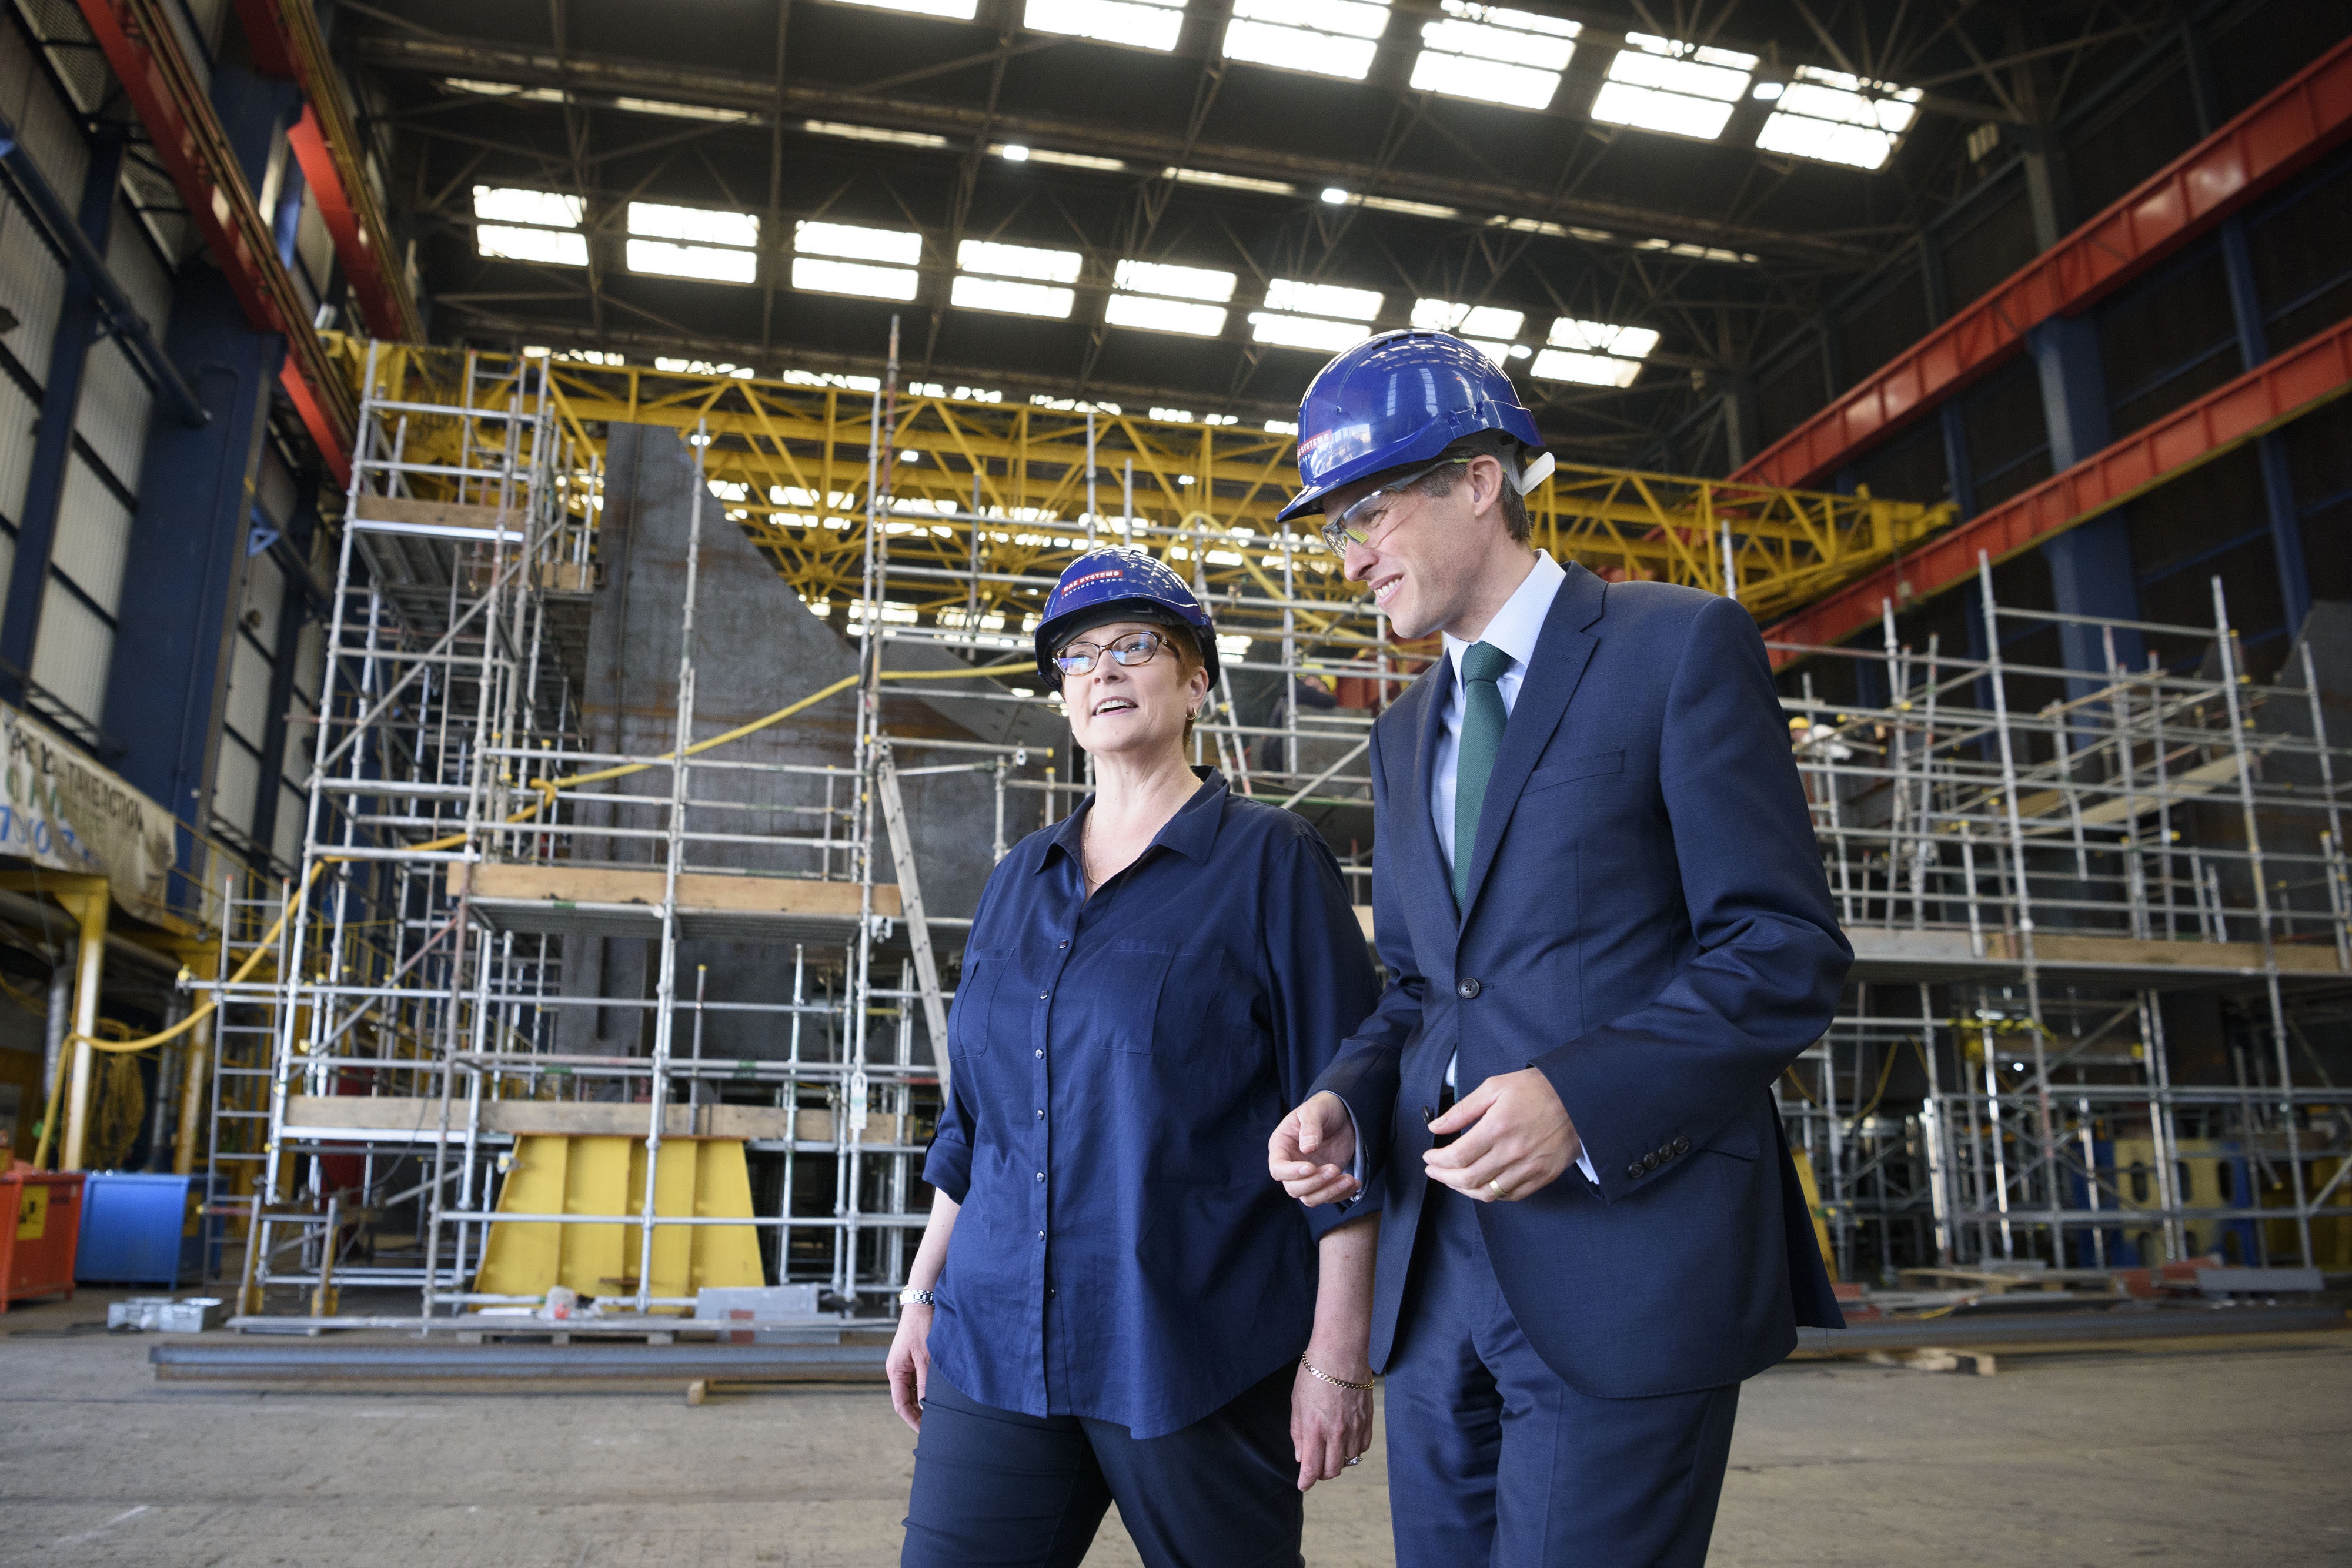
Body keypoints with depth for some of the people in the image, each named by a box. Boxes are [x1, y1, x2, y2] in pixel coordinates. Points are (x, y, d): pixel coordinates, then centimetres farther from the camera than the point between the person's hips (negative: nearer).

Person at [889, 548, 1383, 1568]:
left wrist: (1338, 1354, -11)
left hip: (1198, 1353, -4)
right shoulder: (1021, 879, 11)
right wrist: (923, 1295, 16)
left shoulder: (1269, 862, -5)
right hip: (998, 1341, 5)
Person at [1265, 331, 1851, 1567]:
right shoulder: (1405, 734, 18)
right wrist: (1345, 1102, 0)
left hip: (1630, 1255, -6)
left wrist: (1581, 1098, -21)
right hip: (1437, 1268, 6)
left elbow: (1786, 950, -8)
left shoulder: (1679, 645, -2)